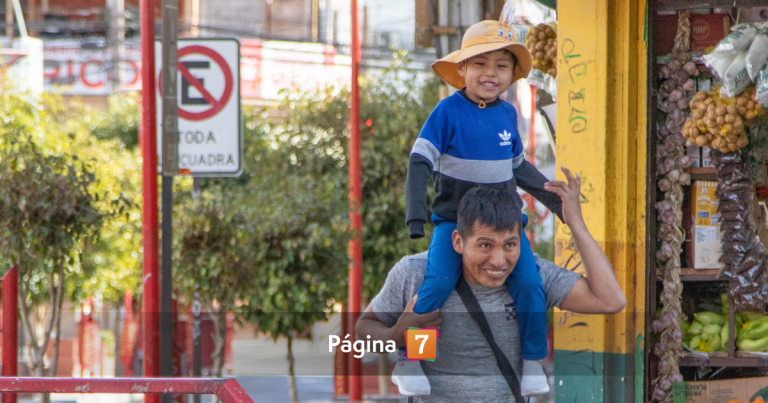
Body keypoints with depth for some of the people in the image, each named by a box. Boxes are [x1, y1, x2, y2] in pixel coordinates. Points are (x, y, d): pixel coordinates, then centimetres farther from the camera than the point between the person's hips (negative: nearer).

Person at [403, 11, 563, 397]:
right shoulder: (449, 111, -9)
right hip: (454, 218, -4)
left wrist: (557, 200, 23)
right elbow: (420, 163, -11)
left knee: (529, 283, -15)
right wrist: (415, 216, -22)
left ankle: (532, 363, 2)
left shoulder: (507, 114, 5)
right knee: (439, 282, -26)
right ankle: (407, 362, -14)